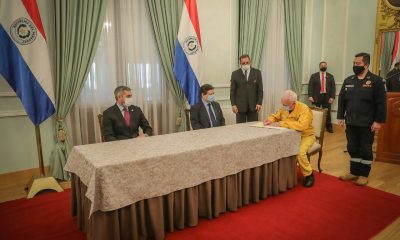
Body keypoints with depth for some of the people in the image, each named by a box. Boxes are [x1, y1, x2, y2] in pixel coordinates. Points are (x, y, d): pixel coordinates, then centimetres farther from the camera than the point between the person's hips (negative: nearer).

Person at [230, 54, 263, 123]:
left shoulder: (257, 72, 5)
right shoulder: (235, 74, 3)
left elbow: (260, 89, 5)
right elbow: (232, 91, 3)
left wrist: (259, 103, -3)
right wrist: (233, 104, -5)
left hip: (253, 105, 1)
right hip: (240, 105, -1)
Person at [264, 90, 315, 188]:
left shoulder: (304, 109, -23)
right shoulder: (284, 108, -2)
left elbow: (302, 125, -39)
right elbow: (275, 116, 15)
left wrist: (282, 123, -36)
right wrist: (270, 120, -10)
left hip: (305, 136, -6)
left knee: (300, 152, -31)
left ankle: (309, 175, -3)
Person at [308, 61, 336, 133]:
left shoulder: (330, 76, 11)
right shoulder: (314, 76, 6)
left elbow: (333, 87, 5)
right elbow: (310, 86, -1)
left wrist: (332, 97, -6)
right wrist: (310, 96, -12)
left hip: (327, 97, 1)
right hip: (316, 97, -1)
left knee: (327, 113, 6)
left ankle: (329, 127, 17)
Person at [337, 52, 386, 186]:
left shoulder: (376, 81, -6)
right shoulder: (348, 81, 8)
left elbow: (381, 103, -9)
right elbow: (342, 100, 10)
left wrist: (378, 121, -13)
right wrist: (340, 117, 5)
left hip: (367, 124, -4)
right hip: (351, 123, 4)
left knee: (365, 150, 7)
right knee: (352, 148, 11)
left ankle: (364, 175, 20)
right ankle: (354, 172, 25)